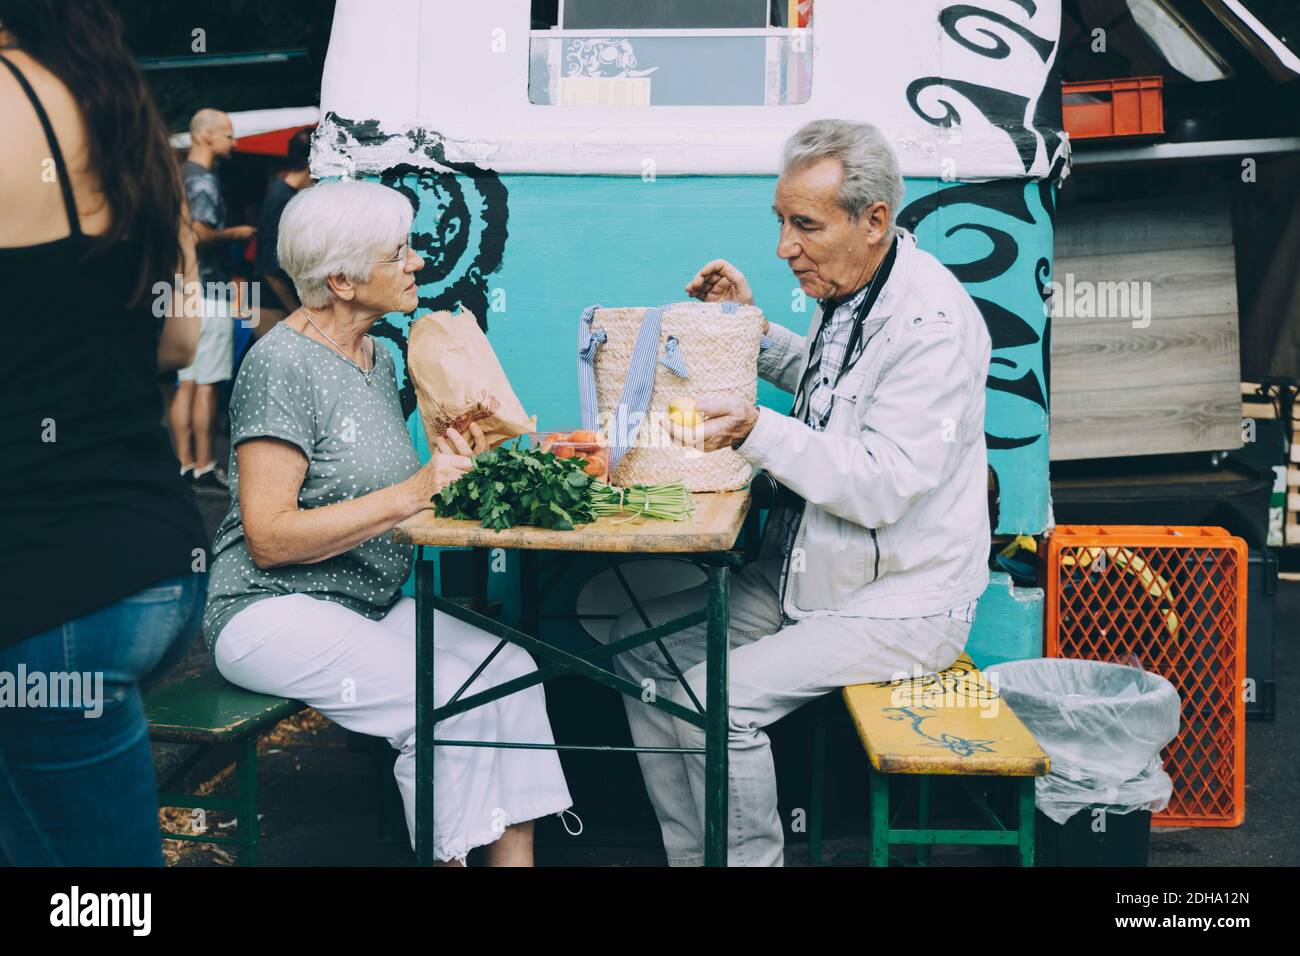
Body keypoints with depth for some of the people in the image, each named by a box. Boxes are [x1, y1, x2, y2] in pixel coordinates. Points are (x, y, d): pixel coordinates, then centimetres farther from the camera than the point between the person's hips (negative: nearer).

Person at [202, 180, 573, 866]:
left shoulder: (379, 358, 13)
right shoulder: (283, 363, -14)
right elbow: (269, 539, -20)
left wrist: (451, 466, -5)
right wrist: (412, 492, -23)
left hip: (370, 603, 8)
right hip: (273, 611, -8)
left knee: (510, 667, -13)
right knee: (448, 705, -24)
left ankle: (515, 857, -9)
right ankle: (448, 855, -5)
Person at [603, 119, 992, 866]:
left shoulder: (933, 325, -23)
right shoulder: (849, 292, 4)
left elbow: (882, 487, -29)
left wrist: (756, 431, -36)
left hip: (899, 603, -10)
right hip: (811, 572, 10)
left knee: (716, 699, -23)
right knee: (642, 643, 5)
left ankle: (748, 857, 1)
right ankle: (688, 855, 13)